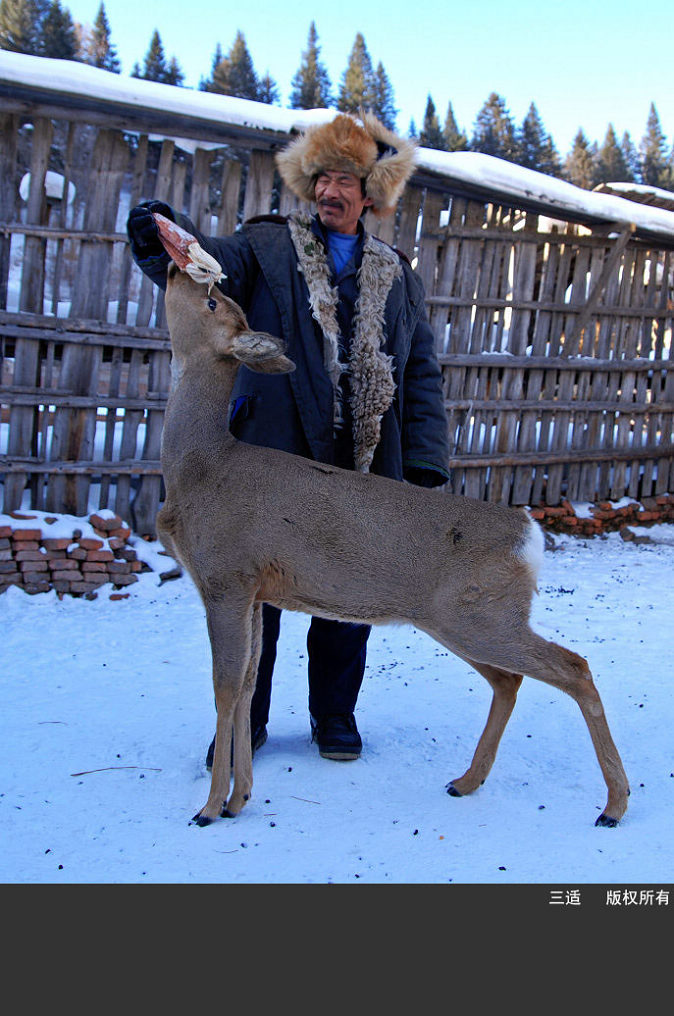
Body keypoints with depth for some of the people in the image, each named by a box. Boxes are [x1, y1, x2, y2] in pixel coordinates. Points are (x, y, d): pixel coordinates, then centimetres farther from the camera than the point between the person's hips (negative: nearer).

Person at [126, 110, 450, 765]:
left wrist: (424, 463, 1)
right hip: (273, 457, -2)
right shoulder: (267, 246, 7)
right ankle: (243, 720, 22)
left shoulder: (398, 277, 14)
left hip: (365, 466, 2)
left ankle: (335, 714, 29)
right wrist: (164, 237, -35)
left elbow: (421, 375, 11)